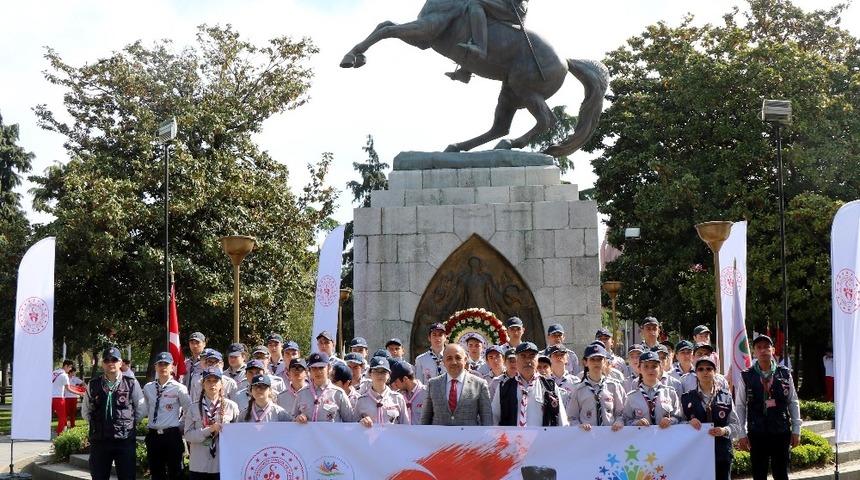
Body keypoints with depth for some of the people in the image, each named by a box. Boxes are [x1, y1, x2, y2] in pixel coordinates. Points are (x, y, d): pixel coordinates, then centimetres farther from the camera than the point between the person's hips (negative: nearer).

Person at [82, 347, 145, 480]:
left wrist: (128, 424, 5)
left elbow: (140, 410, 7)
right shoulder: (93, 385, 6)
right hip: (99, 440, 2)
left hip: (125, 440, -2)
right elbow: (85, 412, 15)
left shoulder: (131, 384, 0)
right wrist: (99, 424, 9)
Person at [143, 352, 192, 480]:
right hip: (153, 435, 4)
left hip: (172, 435, -4)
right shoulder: (148, 388, 6)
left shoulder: (179, 388, -6)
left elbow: (189, 412, -1)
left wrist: (180, 427, 0)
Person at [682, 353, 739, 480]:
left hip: (722, 453, 1)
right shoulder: (687, 398, 7)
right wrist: (689, 423, -15)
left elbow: (735, 424, 6)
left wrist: (724, 430, -14)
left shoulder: (726, 397, 8)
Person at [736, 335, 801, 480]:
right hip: (756, 434, -1)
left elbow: (793, 403, 6)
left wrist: (796, 430, 3)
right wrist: (742, 434, -3)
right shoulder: (747, 377, -1)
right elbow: (740, 406, 0)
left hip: (782, 432, 1)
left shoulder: (785, 374, 2)